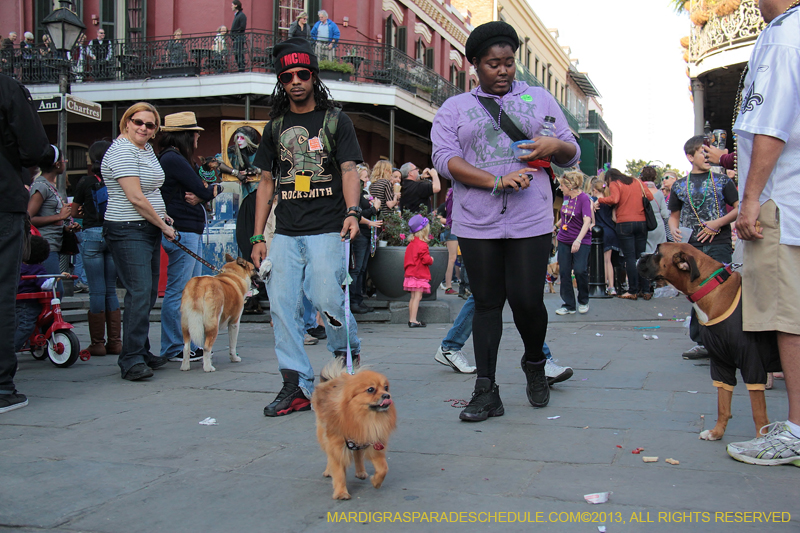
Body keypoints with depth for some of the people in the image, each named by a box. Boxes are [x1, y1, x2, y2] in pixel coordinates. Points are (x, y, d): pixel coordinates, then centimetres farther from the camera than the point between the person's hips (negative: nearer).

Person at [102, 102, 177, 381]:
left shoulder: (147, 148, 16)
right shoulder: (122, 151, -13)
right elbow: (135, 197, -18)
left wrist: (161, 215, 14)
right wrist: (163, 226, -10)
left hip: (149, 229, 9)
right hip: (128, 231, -9)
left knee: (149, 294, 10)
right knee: (139, 293, -14)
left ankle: (142, 353, 18)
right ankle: (131, 360, -11)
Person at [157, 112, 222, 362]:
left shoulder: (173, 158, 19)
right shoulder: (173, 159, -13)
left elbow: (198, 191, 14)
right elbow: (204, 191, -14)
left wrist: (199, 196, -9)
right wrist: (217, 188, 7)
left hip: (191, 232, 11)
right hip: (182, 232, -11)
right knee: (177, 292, -4)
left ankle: (187, 344, 20)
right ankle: (174, 349, 3)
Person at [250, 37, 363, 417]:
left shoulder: (335, 120, 7)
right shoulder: (275, 127, 17)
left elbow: (349, 170, -2)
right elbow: (266, 182, 17)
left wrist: (352, 211, -21)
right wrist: (258, 236, 10)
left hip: (327, 230, -4)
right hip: (286, 233, 4)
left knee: (326, 298, -14)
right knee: (282, 306, -3)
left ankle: (348, 354, 15)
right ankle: (297, 386, 4)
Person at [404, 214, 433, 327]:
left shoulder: (411, 243, 12)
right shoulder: (422, 244, -16)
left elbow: (407, 260, 18)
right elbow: (426, 259, -20)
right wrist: (431, 260, -2)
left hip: (411, 274, 9)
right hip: (420, 275, -9)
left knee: (413, 297, 14)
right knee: (417, 297, -8)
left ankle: (411, 319, 18)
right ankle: (413, 320, -10)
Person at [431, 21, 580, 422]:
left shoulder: (540, 99, 16)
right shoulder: (454, 109, 11)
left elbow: (572, 155, 18)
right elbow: (444, 159, -4)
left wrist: (555, 146, -8)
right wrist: (497, 181, -16)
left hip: (530, 222, 0)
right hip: (477, 224, 0)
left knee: (527, 300, -5)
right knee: (486, 304, 3)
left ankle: (534, 363, 25)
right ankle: (486, 392, 9)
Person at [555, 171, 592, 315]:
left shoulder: (584, 198, -14)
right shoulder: (566, 197, 6)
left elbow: (587, 221, -25)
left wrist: (578, 240, -35)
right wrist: (556, 225, 34)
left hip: (581, 242, -6)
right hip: (564, 240, 6)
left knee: (580, 270, -16)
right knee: (564, 272, 2)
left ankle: (583, 301, 8)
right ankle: (568, 305, 11)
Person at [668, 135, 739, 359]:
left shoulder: (722, 181, 8)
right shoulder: (679, 186, 15)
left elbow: (740, 208, 3)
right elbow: (674, 215, 22)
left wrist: (717, 223, -10)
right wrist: (674, 229, 0)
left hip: (719, 244, -3)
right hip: (691, 246, 3)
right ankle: (702, 342, 11)